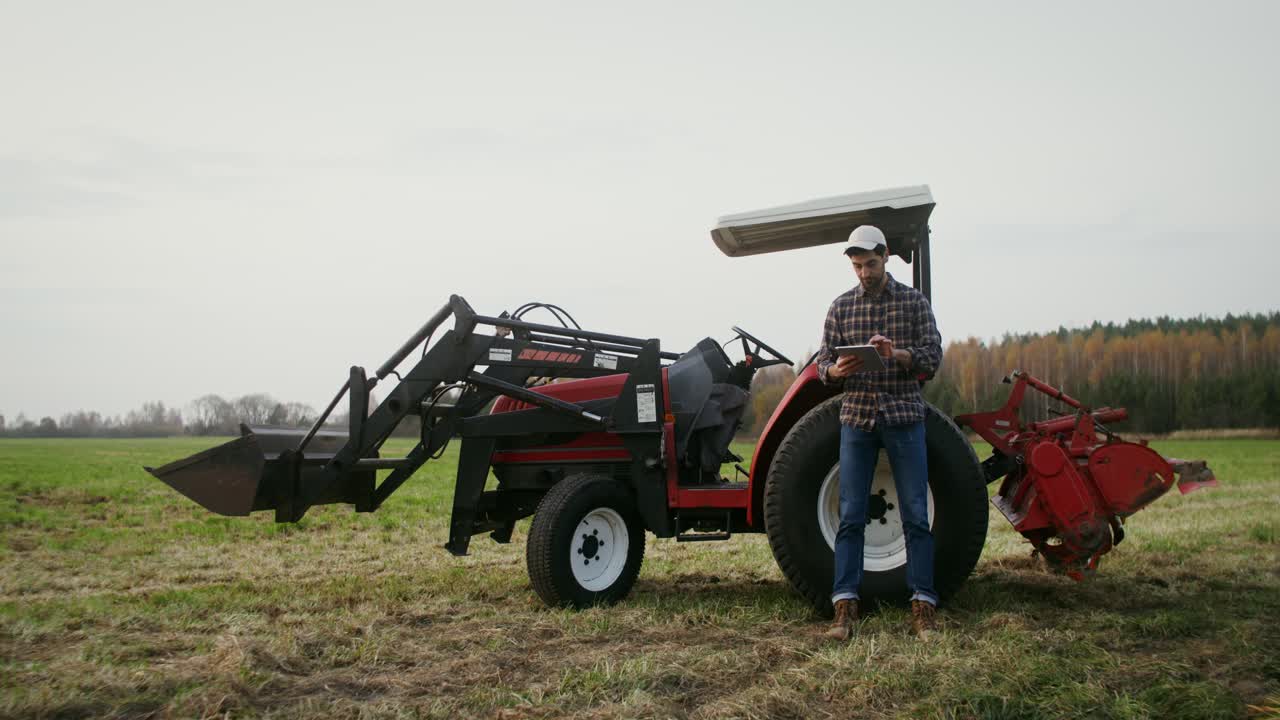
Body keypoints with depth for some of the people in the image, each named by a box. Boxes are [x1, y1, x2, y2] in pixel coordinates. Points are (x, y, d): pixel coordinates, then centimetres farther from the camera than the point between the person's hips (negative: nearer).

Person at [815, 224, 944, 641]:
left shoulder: (914, 302, 3)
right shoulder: (841, 307, 9)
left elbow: (933, 358, -4)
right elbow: (823, 363, 7)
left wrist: (897, 353, -23)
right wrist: (836, 370, -16)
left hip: (904, 417, -1)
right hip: (857, 418, 1)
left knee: (916, 516, -1)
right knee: (850, 517, -1)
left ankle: (923, 609, 4)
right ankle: (845, 609, 1)